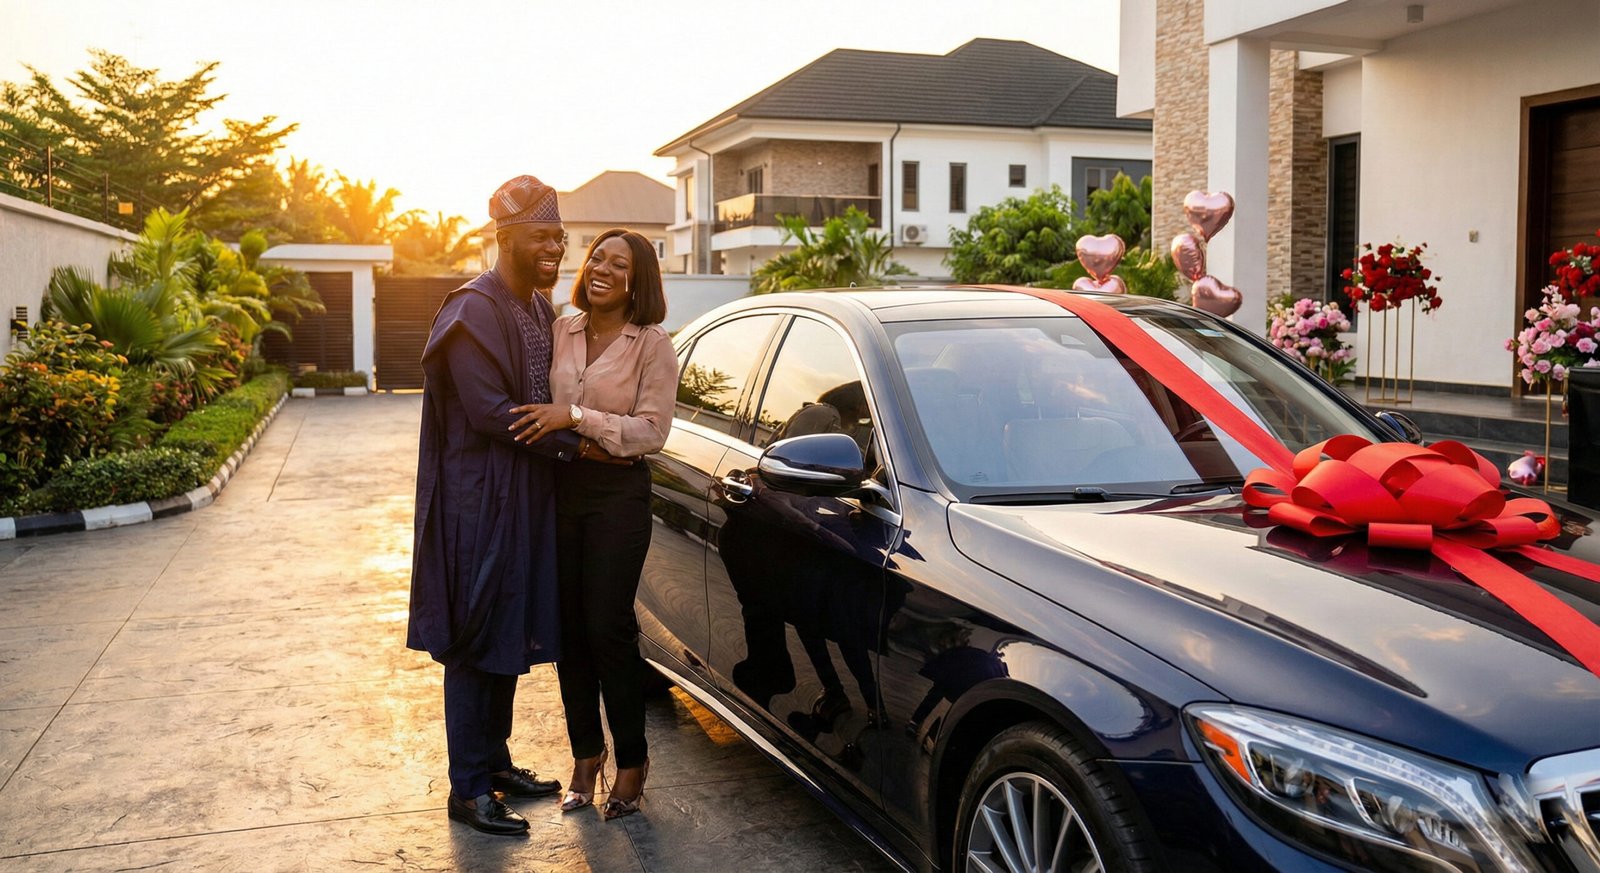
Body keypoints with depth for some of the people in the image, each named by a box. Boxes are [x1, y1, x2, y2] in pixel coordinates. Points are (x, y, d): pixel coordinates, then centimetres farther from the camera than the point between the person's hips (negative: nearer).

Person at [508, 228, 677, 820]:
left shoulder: (652, 345, -5)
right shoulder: (560, 331, 8)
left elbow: (651, 431, -12)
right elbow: (537, 405, 17)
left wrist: (575, 418, -19)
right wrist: (544, 426, -3)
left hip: (618, 494, -4)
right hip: (560, 488, 4)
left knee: (608, 627, -3)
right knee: (569, 626, 7)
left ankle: (632, 761, 13)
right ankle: (585, 754, 22)